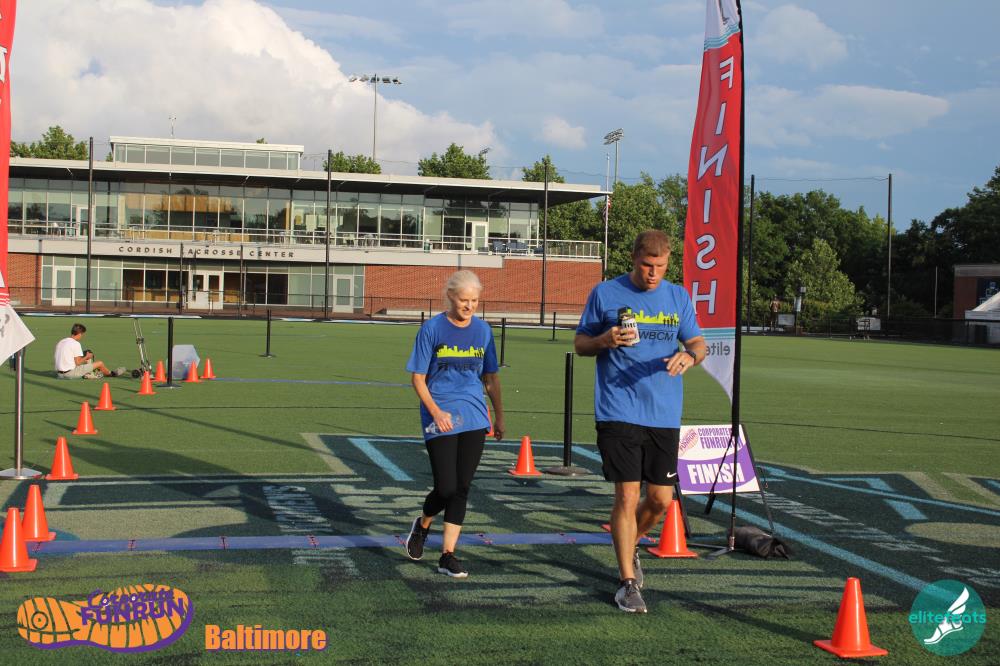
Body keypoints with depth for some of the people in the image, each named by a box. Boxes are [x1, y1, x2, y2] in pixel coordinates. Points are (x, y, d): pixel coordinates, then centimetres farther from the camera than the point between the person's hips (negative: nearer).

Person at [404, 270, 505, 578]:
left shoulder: (482, 330, 7)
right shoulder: (432, 329, -5)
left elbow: (491, 377, 16)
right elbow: (418, 379, -3)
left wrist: (499, 416, 15)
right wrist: (436, 412, -15)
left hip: (474, 418, 4)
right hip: (440, 419, -4)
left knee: (462, 488, 2)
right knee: (446, 488, -8)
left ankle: (448, 555, 9)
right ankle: (422, 525, 25)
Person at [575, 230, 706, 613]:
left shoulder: (678, 297, 10)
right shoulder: (606, 294, 1)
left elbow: (698, 344, 14)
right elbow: (580, 343, 7)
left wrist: (689, 356, -11)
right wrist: (606, 341, -15)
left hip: (664, 416, 4)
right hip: (618, 414, -4)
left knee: (661, 499, 7)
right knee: (627, 496, -6)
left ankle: (630, 546, 37)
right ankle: (628, 582, 6)